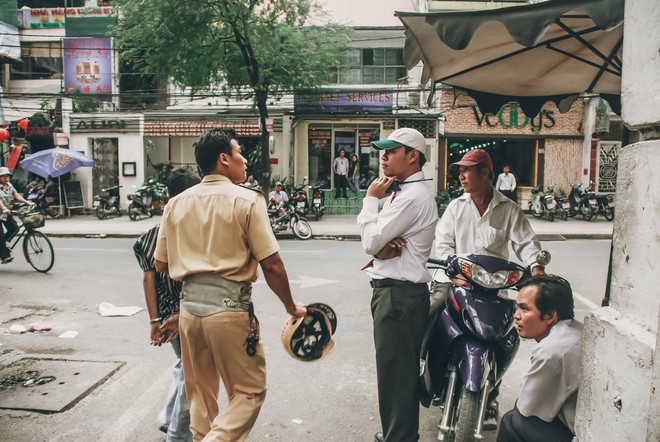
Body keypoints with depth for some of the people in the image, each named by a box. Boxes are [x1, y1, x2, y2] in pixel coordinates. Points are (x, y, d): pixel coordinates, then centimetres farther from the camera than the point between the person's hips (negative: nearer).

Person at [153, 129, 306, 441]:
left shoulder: (176, 203, 5)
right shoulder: (247, 200, -9)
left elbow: (160, 265, 11)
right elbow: (271, 265, -11)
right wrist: (291, 307, 3)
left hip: (189, 307, 6)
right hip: (229, 308, -5)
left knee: (200, 391, 21)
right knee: (249, 391, 10)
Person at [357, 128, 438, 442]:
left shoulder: (412, 197, -18)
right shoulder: (401, 193, 16)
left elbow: (371, 242, -20)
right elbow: (374, 242, 13)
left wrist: (371, 198, -10)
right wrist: (382, 249, -10)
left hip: (399, 295, -11)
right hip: (392, 290, 11)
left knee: (396, 372, 0)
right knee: (395, 369, 22)